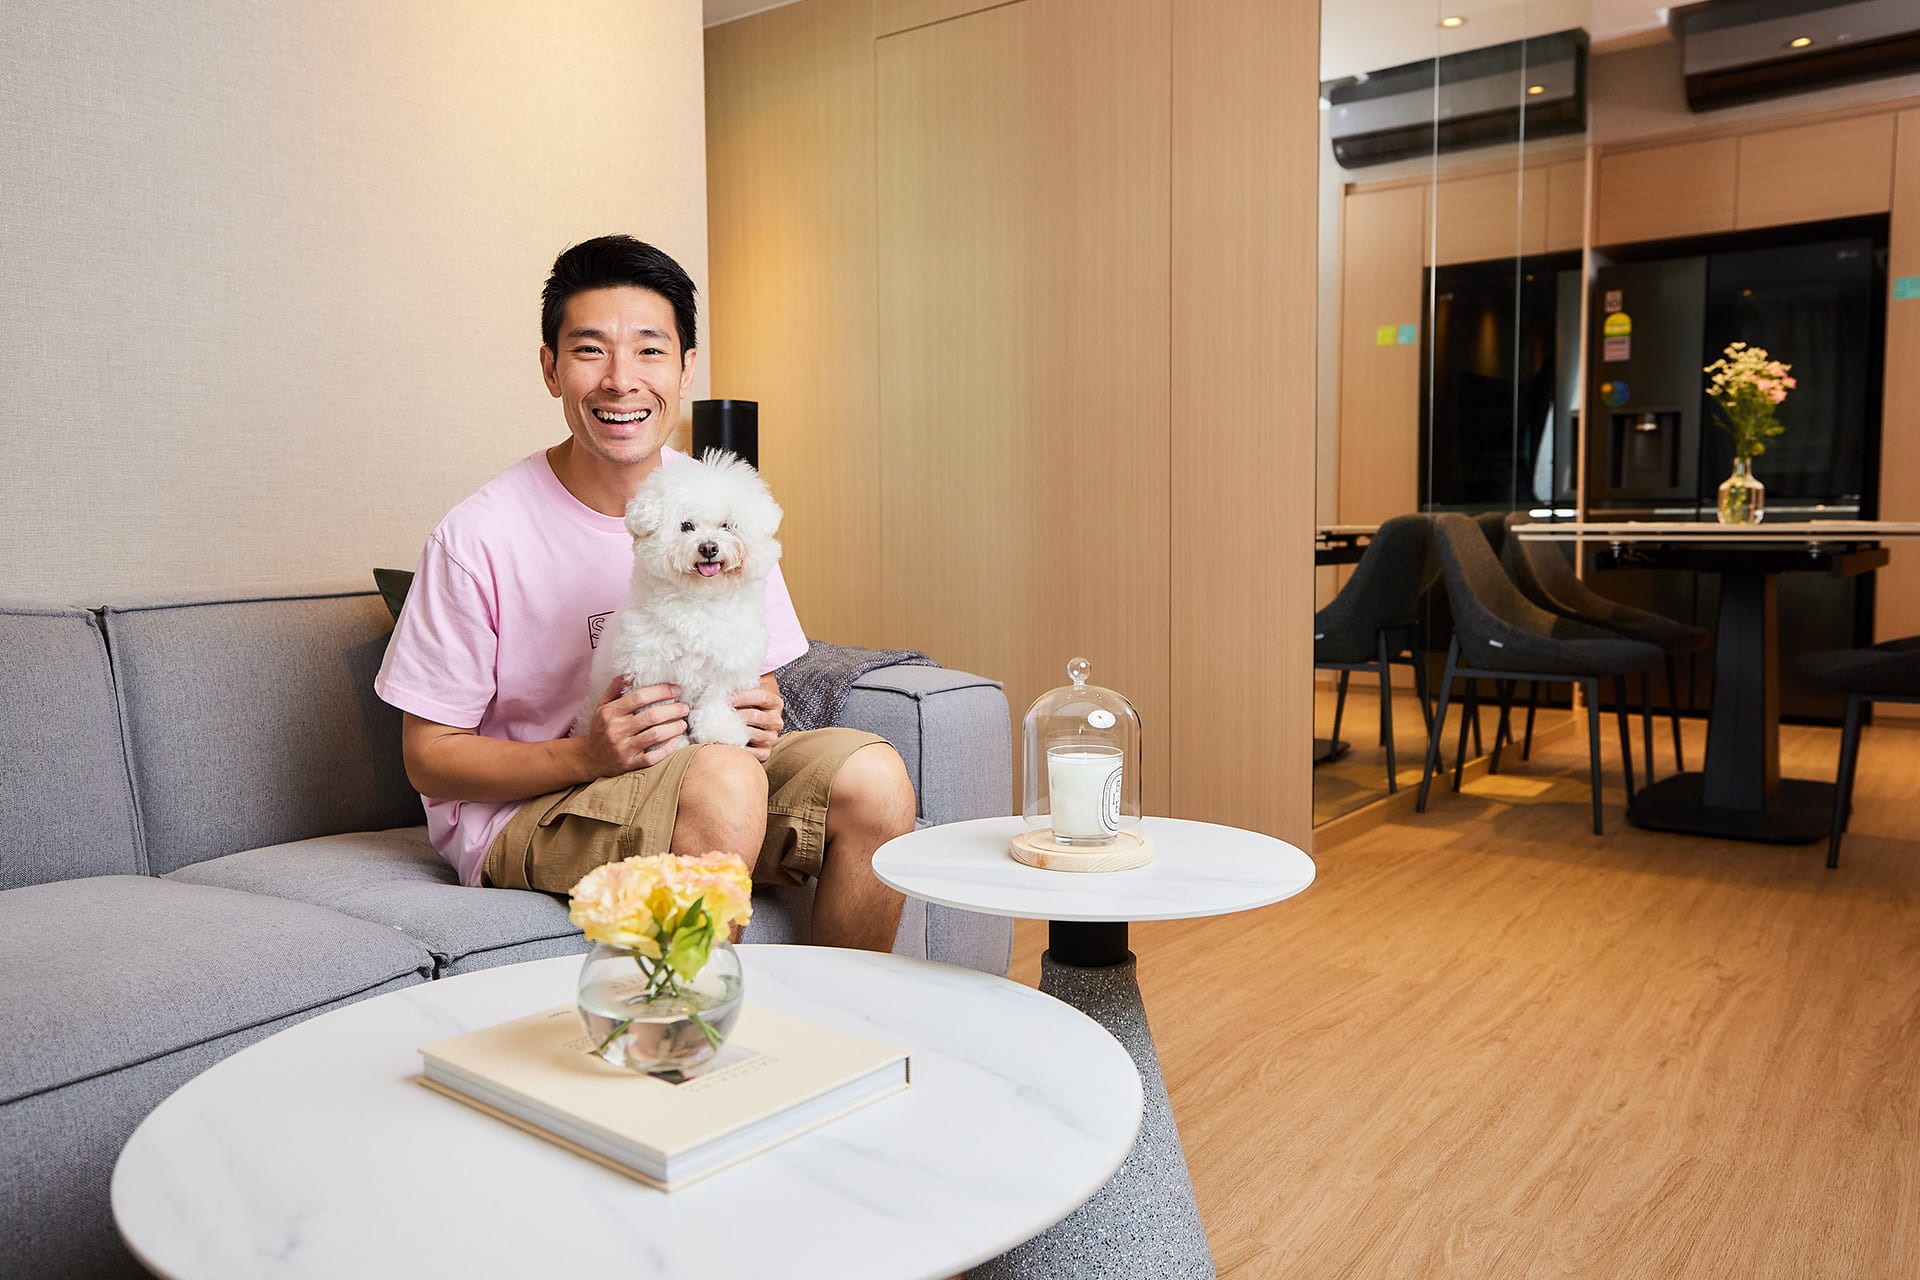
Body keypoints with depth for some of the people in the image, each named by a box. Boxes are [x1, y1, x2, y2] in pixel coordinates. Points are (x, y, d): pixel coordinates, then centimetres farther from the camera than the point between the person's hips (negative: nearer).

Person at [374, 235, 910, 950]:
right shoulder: (478, 539, -14)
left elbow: (758, 686, 10)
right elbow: (429, 757, -8)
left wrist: (760, 722, -14)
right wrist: (589, 756, -24)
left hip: (709, 767, 5)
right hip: (519, 813, -4)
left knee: (872, 778, -20)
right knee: (721, 780, -32)